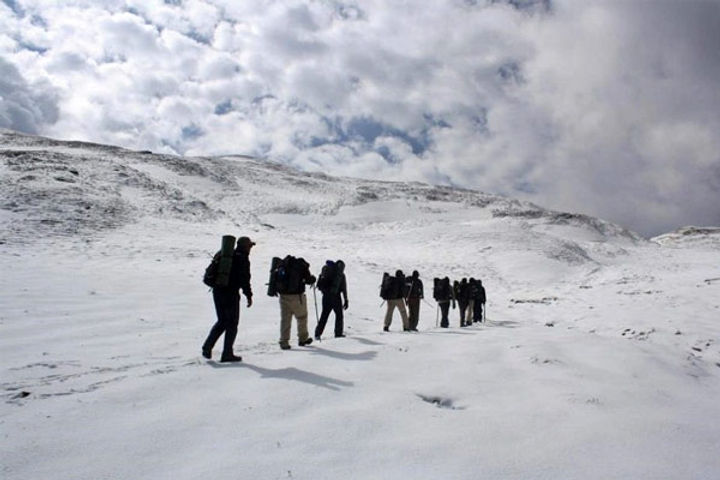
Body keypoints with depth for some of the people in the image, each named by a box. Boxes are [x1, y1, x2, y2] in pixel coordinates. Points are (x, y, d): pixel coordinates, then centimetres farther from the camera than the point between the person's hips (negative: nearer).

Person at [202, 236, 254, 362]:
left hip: (217, 292, 7)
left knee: (222, 321, 20)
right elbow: (244, 279, -15)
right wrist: (249, 295, -10)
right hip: (231, 294, -7)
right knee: (232, 323, 4)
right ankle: (227, 354, 5)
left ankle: (207, 347, 12)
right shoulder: (242, 259, -9)